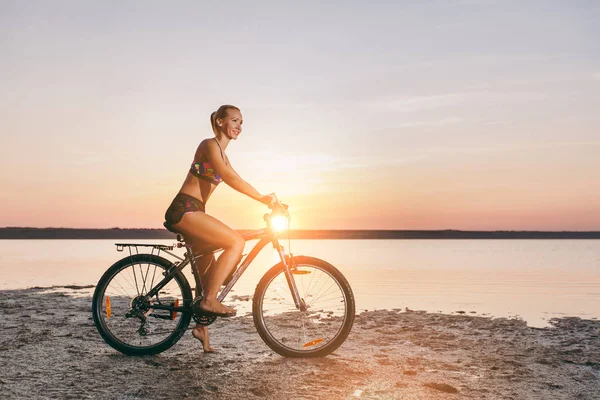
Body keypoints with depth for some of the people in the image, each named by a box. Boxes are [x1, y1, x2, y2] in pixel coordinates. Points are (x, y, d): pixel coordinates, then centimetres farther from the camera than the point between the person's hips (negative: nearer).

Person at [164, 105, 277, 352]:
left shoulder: (222, 153, 20)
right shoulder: (210, 145, -10)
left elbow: (236, 181, 18)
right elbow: (228, 177, -25)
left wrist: (267, 200, 8)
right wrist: (261, 198, -28)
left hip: (191, 212, 10)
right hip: (184, 210, -10)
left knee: (208, 269, 11)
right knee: (236, 242, -19)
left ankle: (201, 327, 21)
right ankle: (209, 300, -16)